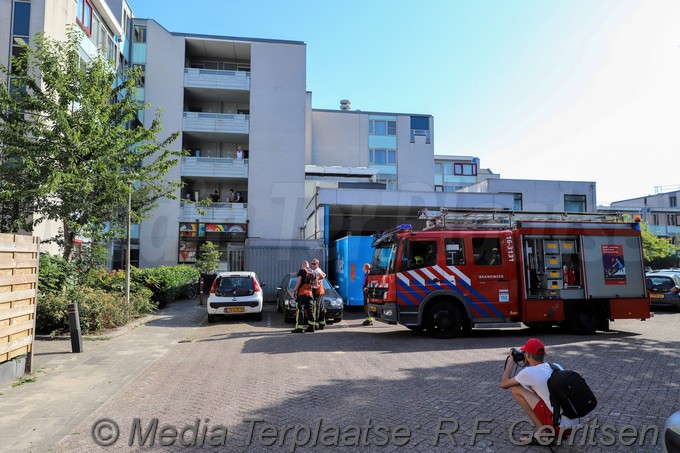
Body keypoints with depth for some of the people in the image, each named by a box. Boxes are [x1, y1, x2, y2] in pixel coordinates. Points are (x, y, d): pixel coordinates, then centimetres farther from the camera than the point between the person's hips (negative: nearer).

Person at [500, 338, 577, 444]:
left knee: (516, 389, 0)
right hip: (573, 425, 7)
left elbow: (504, 384, 6)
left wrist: (510, 362, 18)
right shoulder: (556, 366, 9)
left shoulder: (529, 372, -9)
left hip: (560, 425, -7)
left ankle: (541, 431, -1)